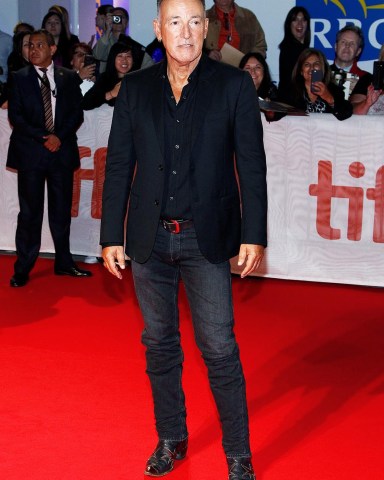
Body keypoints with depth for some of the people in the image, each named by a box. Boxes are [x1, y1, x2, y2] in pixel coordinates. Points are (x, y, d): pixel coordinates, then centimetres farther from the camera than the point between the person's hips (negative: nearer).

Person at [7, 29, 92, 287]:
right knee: (29, 212, -1)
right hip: (30, 152, -2)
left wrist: (59, 136, -10)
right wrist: (41, 137, -12)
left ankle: (64, 262, 19)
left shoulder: (69, 77, 8)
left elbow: (77, 113, 5)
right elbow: (15, 116, -2)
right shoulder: (19, 78, 4)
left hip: (62, 150, 2)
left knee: (62, 210, 8)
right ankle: (23, 269, 6)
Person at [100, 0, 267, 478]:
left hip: (206, 240, -3)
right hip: (149, 239, 3)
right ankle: (171, 439, 30)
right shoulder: (135, 88, 5)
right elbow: (118, 166, 7)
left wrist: (253, 235, -7)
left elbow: (251, 165, -2)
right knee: (159, 344, 13)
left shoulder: (234, 85, -1)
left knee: (219, 349, -1)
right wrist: (111, 236, 3)